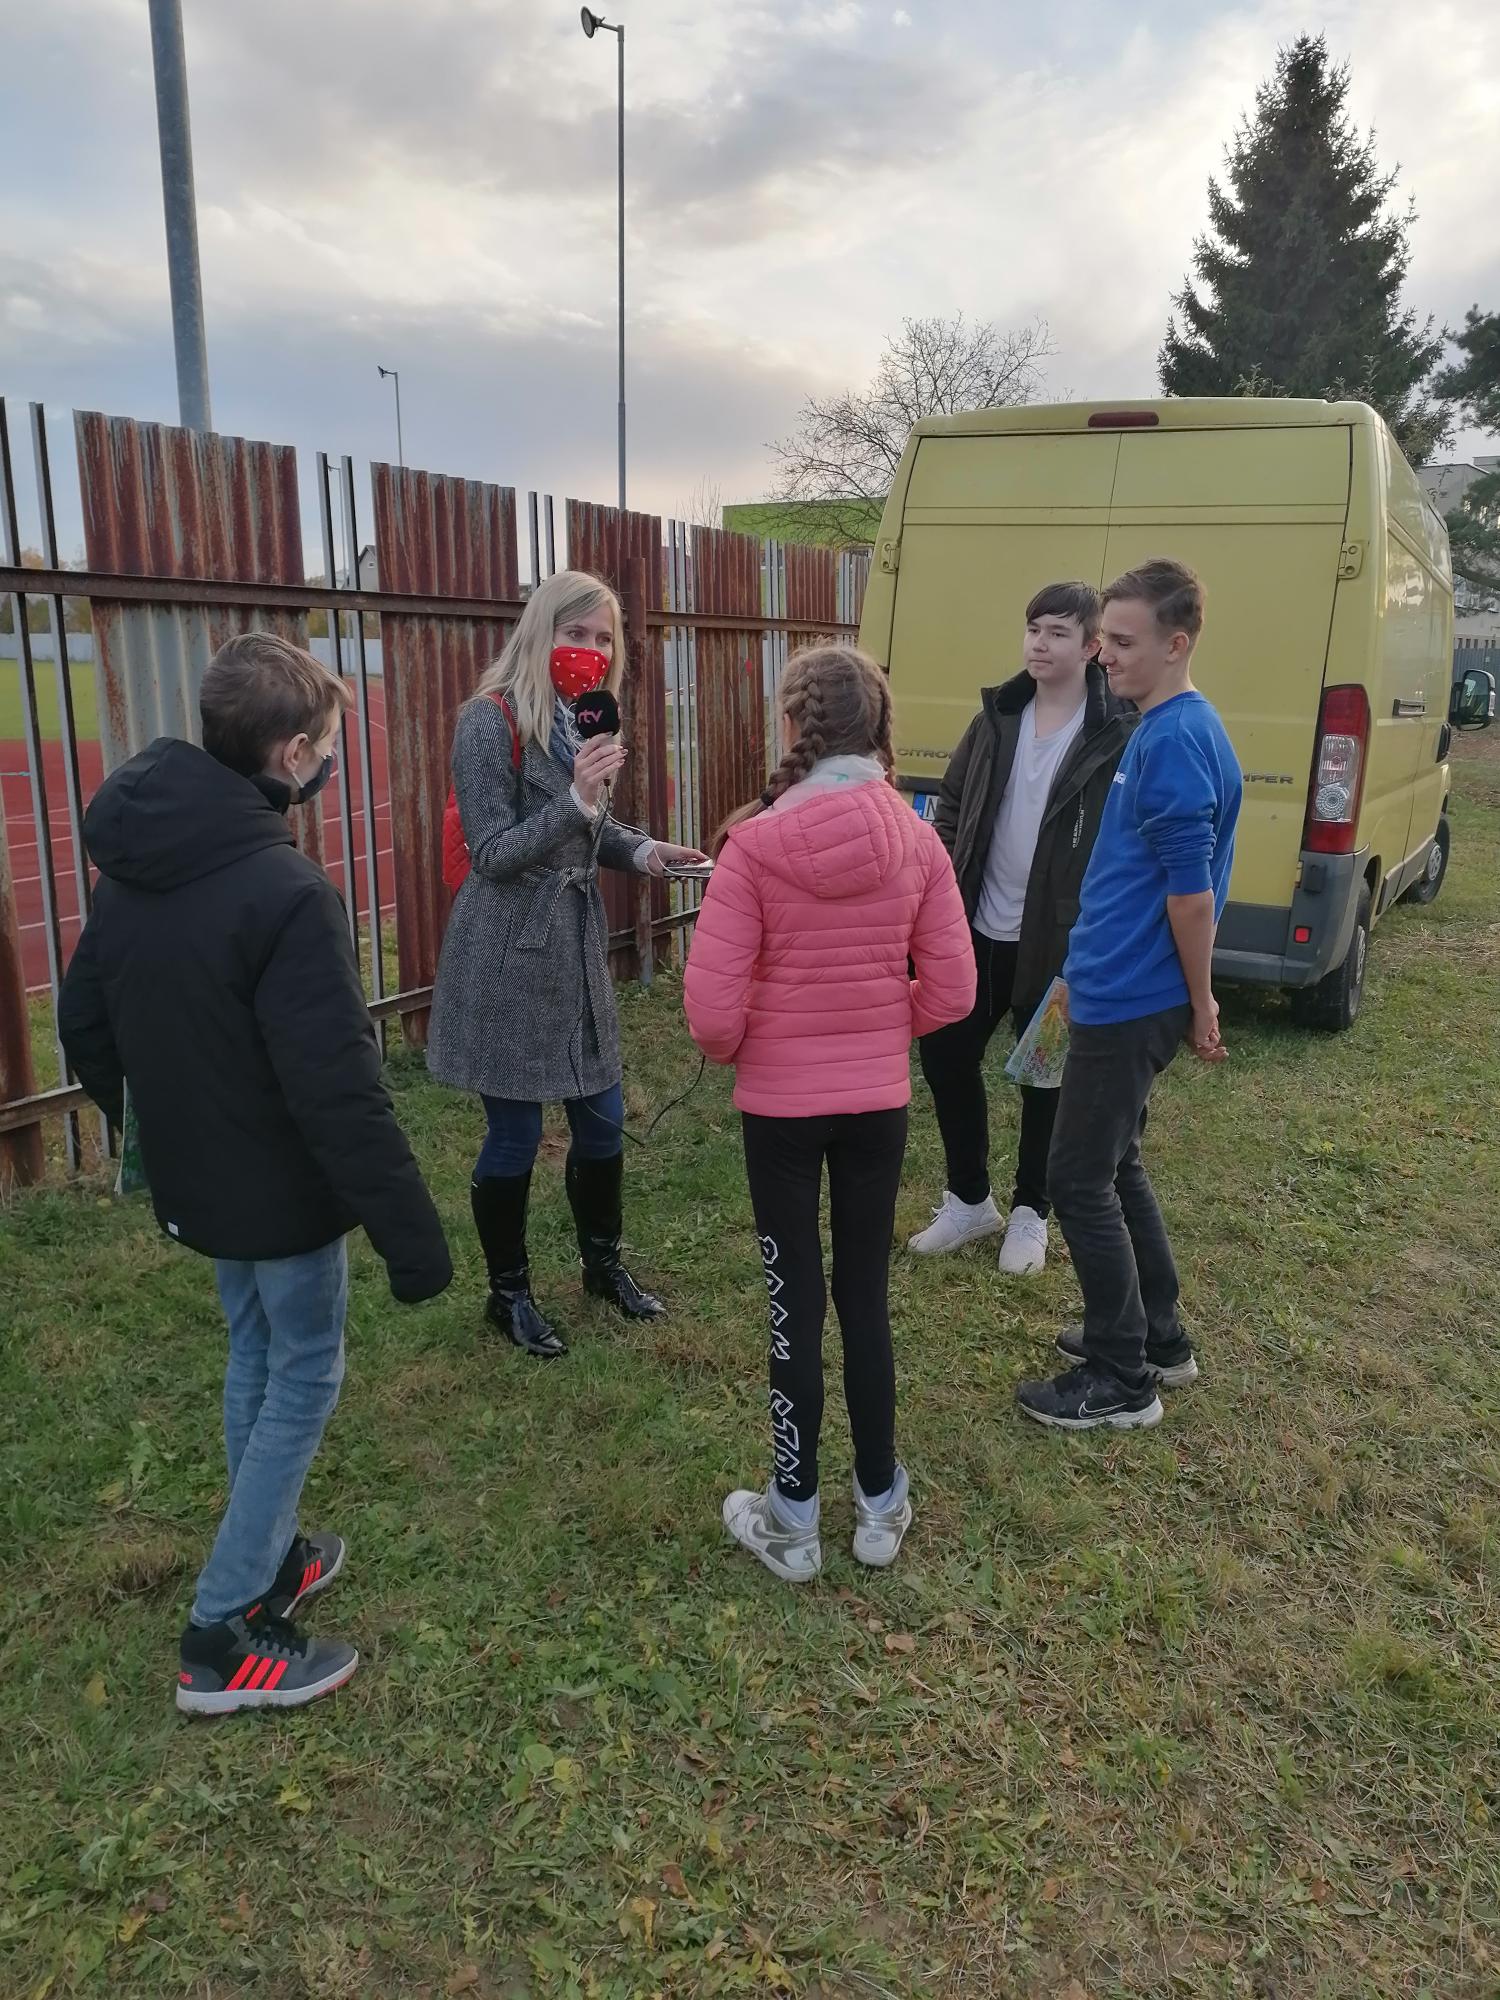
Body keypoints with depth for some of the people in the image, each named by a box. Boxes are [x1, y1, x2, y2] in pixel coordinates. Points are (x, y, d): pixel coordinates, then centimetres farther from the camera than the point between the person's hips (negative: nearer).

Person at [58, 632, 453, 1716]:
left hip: (198, 1181, 8)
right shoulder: (286, 889, -27)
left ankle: (268, 1560, 39)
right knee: (304, 1381, 8)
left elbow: (84, 1023, 10)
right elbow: (340, 1090, -28)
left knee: (256, 1359, 23)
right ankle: (225, 1637, 16)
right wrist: (410, 1227, -21)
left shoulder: (130, 865, 0)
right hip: (281, 1192, -8)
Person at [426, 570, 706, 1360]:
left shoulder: (585, 719, 10)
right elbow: (493, 854, -18)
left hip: (576, 942, 7)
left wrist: (640, 849, -3)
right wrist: (576, 799, -30)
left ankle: (603, 1262, 36)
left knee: (602, 1120, 14)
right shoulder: (492, 719, -14)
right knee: (514, 1134, 4)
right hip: (507, 954, -7)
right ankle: (509, 1293, 24)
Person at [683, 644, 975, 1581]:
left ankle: (794, 1520, 24)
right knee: (867, 1297, 16)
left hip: (781, 1103, -3)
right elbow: (951, 990, -4)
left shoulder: (755, 843, -16)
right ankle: (881, 1505, 30)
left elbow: (712, 1005, -17)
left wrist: (735, 1051, 4)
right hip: (879, 1102, 3)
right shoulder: (916, 841, -6)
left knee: (797, 1304, 9)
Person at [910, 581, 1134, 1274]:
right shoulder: (998, 717, 5)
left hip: (1056, 943, -5)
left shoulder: (1116, 737, -11)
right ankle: (969, 1198, 30)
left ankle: (1029, 1211, 30)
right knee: (945, 1054, 10)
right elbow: (952, 807, 11)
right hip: (977, 931, 5)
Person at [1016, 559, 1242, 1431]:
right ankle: (1157, 1335, 34)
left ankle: (1122, 1379, 14)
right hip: (1121, 990, 10)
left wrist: (1200, 1003, -12)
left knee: (1082, 1179, 0)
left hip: (1130, 1001, -10)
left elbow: (1191, 890, -20)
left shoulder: (1176, 740, -19)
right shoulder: (1168, 729, 12)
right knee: (1113, 1166, 20)